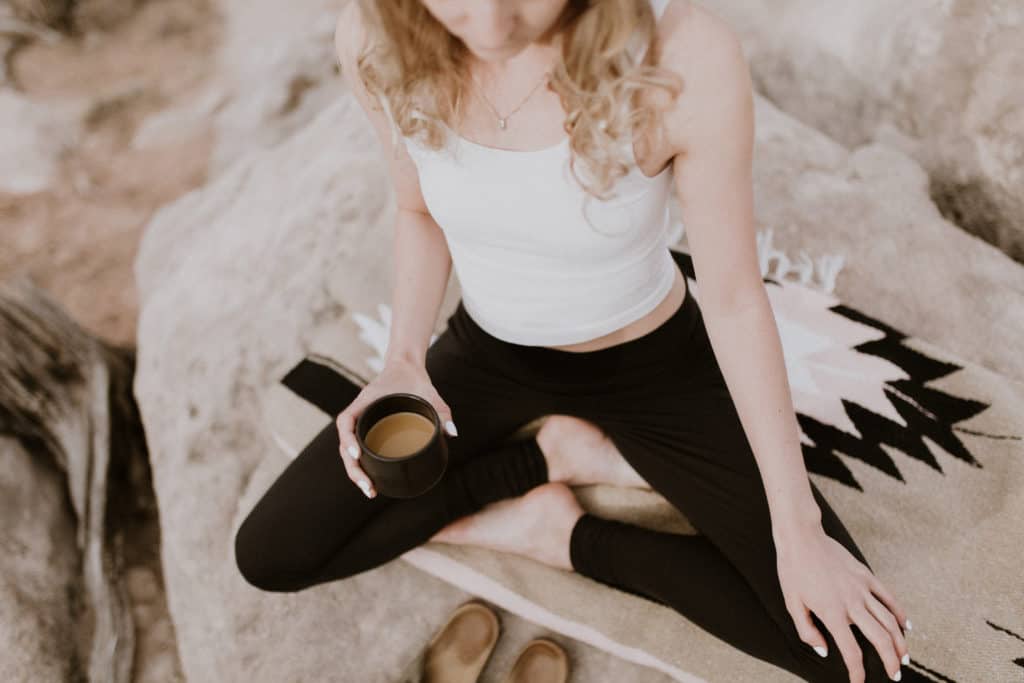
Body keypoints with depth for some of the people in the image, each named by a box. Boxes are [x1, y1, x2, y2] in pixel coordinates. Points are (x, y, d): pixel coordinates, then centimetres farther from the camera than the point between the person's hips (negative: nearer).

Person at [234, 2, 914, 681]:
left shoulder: (688, 57, -33)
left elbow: (736, 298, -20)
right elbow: (420, 212, -2)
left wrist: (799, 528, -15)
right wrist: (404, 360, -18)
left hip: (650, 362, -2)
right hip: (489, 351, 3)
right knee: (268, 554, -1)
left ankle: (570, 536, 5)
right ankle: (549, 458, 4)